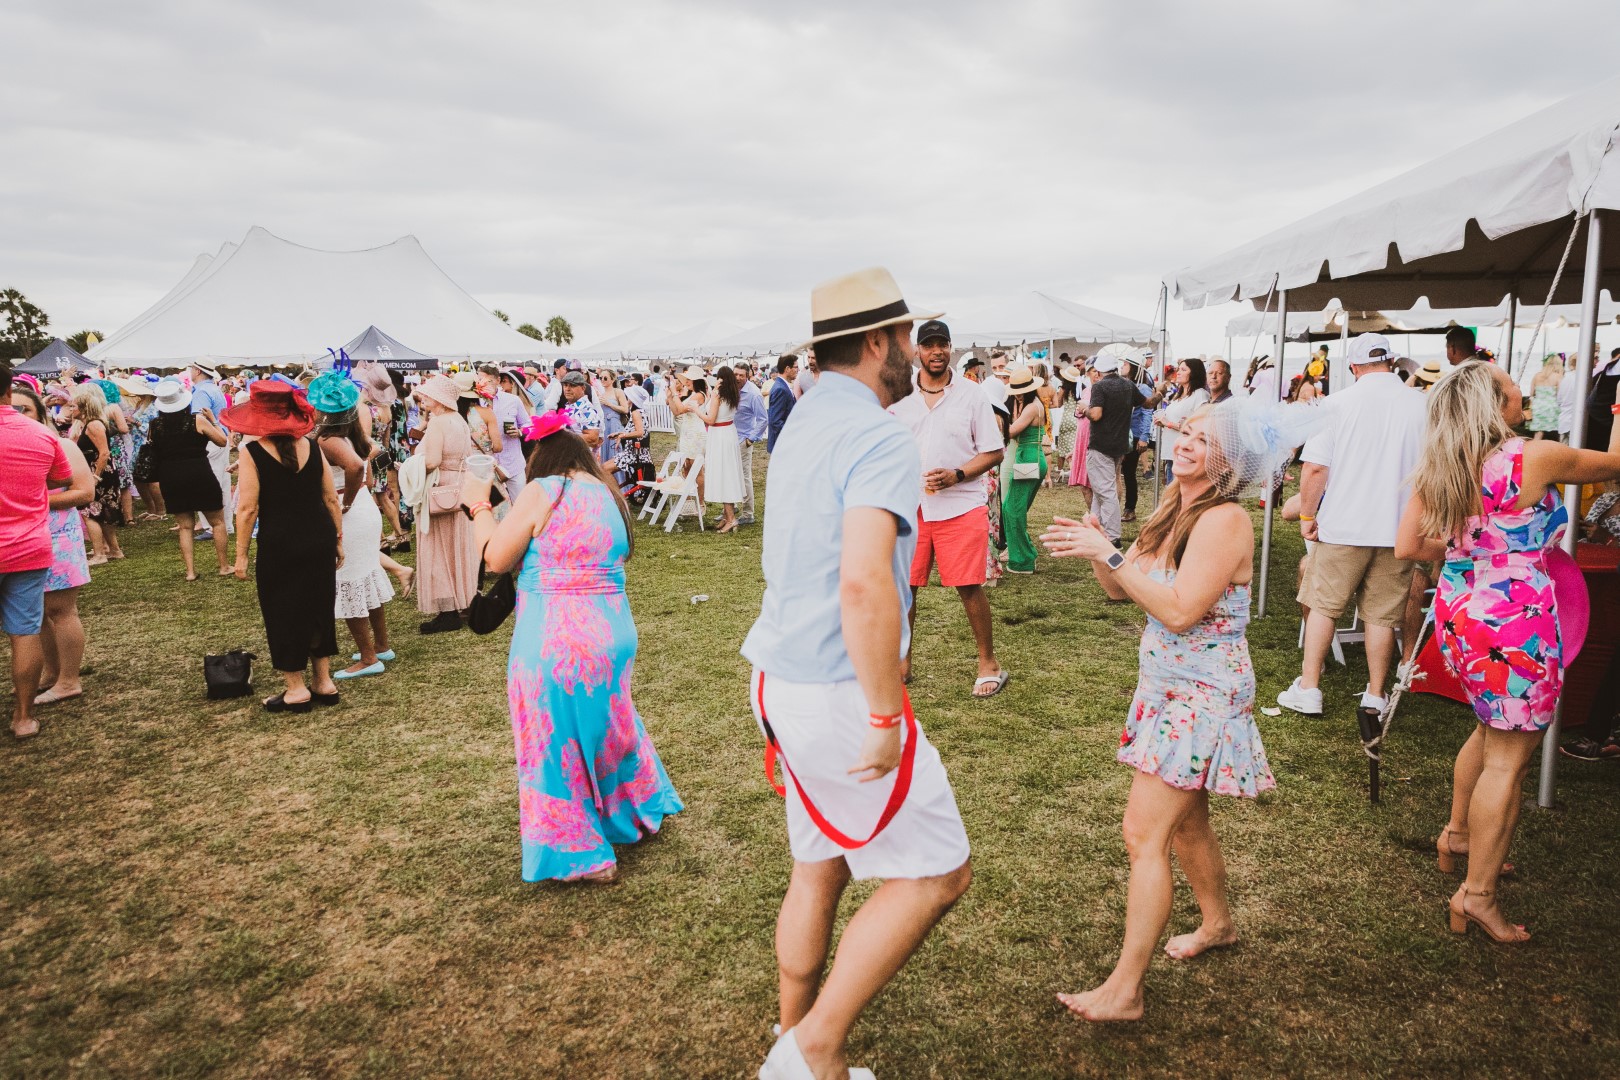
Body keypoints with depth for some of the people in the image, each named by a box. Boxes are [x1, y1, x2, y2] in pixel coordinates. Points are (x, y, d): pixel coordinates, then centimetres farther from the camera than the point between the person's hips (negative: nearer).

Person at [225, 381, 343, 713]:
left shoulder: (252, 452, -9)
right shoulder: (311, 446, 2)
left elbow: (247, 508, -11)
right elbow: (331, 499, 5)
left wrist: (241, 555, -4)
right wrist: (338, 539, 14)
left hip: (280, 544, -4)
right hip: (320, 539, 4)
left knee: (283, 612, 9)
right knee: (319, 607, 16)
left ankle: (296, 689, 16)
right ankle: (324, 681, 25)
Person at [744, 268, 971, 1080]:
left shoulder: (800, 428, 11)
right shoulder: (878, 439, -18)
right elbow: (865, 586, -31)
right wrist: (885, 717, -24)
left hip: (785, 681, 9)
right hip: (839, 697, -9)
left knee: (818, 872, 20)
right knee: (936, 872, 5)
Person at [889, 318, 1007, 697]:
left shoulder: (971, 395, 0)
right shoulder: (898, 397, 5)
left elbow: (994, 452, -1)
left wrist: (956, 475, -15)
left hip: (961, 507, -2)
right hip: (910, 507, 2)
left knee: (969, 587, 0)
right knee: (903, 585, 6)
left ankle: (989, 663, 16)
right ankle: (902, 662, 22)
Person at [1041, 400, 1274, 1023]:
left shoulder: (1226, 520, -19)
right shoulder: (1175, 510, 8)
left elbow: (1180, 610, -28)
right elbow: (1121, 592, 6)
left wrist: (1109, 553, -27)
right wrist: (1095, 552, -13)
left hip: (1202, 696, -9)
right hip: (1167, 687, 9)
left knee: (1144, 835, -9)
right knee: (1184, 823, 23)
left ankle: (1124, 990, -1)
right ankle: (1217, 923, 46)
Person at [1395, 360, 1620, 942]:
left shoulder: (1437, 469, 0)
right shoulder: (1536, 458, -17)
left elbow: (1408, 546, 1)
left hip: (1458, 612, 7)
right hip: (1514, 623, -7)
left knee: (1495, 729, 28)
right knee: (1507, 759, 2)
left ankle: (1457, 834, 43)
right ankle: (1476, 895, 8)